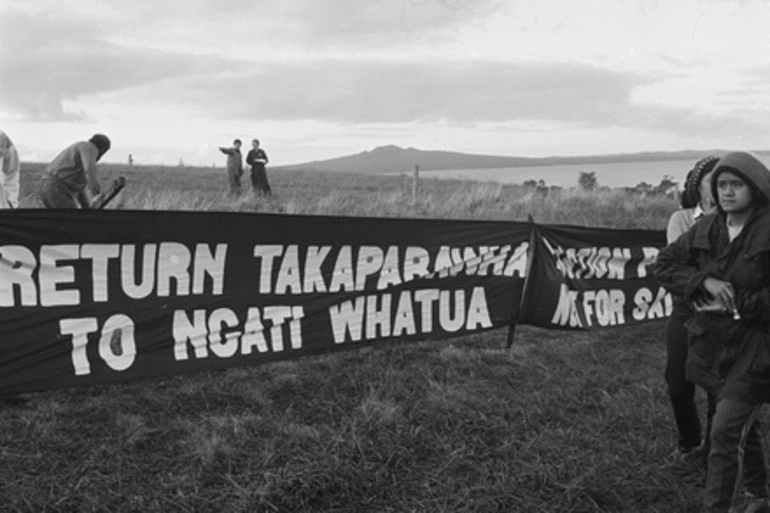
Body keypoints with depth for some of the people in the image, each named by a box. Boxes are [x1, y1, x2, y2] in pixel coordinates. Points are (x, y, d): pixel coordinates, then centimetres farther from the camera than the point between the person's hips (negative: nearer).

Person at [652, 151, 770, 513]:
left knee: (725, 433, -11)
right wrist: (704, 281, -14)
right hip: (713, 344, 6)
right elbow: (663, 264, 1)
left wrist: (737, 302, -19)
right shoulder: (707, 229, 2)